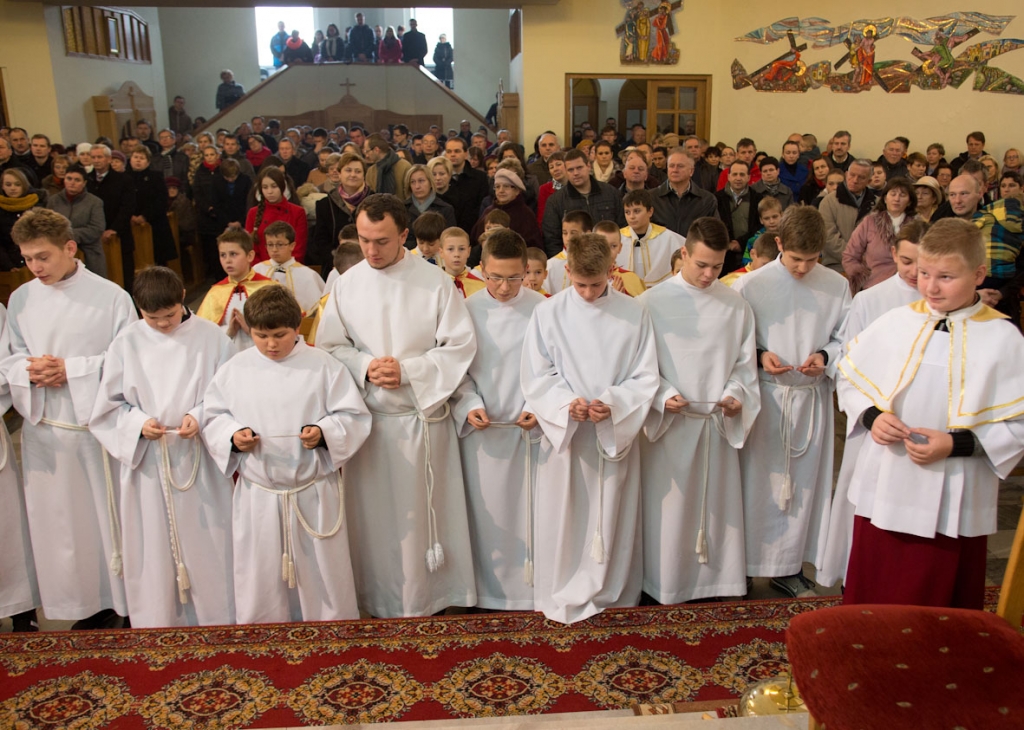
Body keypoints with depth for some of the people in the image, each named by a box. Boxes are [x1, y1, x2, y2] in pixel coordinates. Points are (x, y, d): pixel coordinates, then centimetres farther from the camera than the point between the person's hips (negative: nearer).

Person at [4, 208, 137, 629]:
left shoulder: (110, 296, -8)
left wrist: (71, 370, -15)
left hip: (99, 422, -4)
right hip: (43, 426, 4)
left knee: (109, 512, 5)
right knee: (57, 517, 11)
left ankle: (124, 602, 23)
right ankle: (86, 604, 27)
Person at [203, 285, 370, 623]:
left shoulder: (323, 365, -3)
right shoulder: (234, 370, 4)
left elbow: (353, 416, -4)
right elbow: (212, 417, 10)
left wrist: (324, 433, -22)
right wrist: (232, 436, -10)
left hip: (314, 493, -2)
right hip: (257, 493, 2)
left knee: (323, 574, 9)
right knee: (260, 579, 12)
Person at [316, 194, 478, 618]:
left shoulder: (435, 281, -6)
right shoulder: (347, 285, 2)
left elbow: (460, 345, -7)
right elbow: (329, 345, 6)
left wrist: (408, 371, -16)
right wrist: (364, 368, -13)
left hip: (423, 413, -2)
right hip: (367, 414, 2)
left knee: (423, 510, 5)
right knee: (374, 511, 9)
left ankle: (426, 595, 23)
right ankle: (379, 598, 26)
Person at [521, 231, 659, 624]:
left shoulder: (634, 314, -1)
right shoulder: (548, 313, -2)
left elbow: (645, 377, -1)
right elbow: (535, 377, -2)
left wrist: (613, 405, -18)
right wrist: (567, 404, -19)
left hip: (617, 432, 1)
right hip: (563, 430, 0)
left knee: (612, 516, 10)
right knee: (562, 517, 6)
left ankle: (610, 593, 27)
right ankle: (561, 595, 23)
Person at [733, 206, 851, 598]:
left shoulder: (837, 286, 0)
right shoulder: (750, 285, -6)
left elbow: (845, 339, 7)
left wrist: (825, 356, -13)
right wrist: (759, 356, -17)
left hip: (812, 397, 3)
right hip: (762, 397, -2)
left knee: (804, 481, 10)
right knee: (755, 479, 4)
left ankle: (789, 566, 25)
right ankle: (742, 565, 18)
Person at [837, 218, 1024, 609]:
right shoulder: (893, 323, 2)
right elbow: (853, 381, 10)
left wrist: (957, 444, -18)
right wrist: (871, 417, -9)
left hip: (951, 503, -2)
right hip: (882, 492, 2)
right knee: (870, 602, 13)